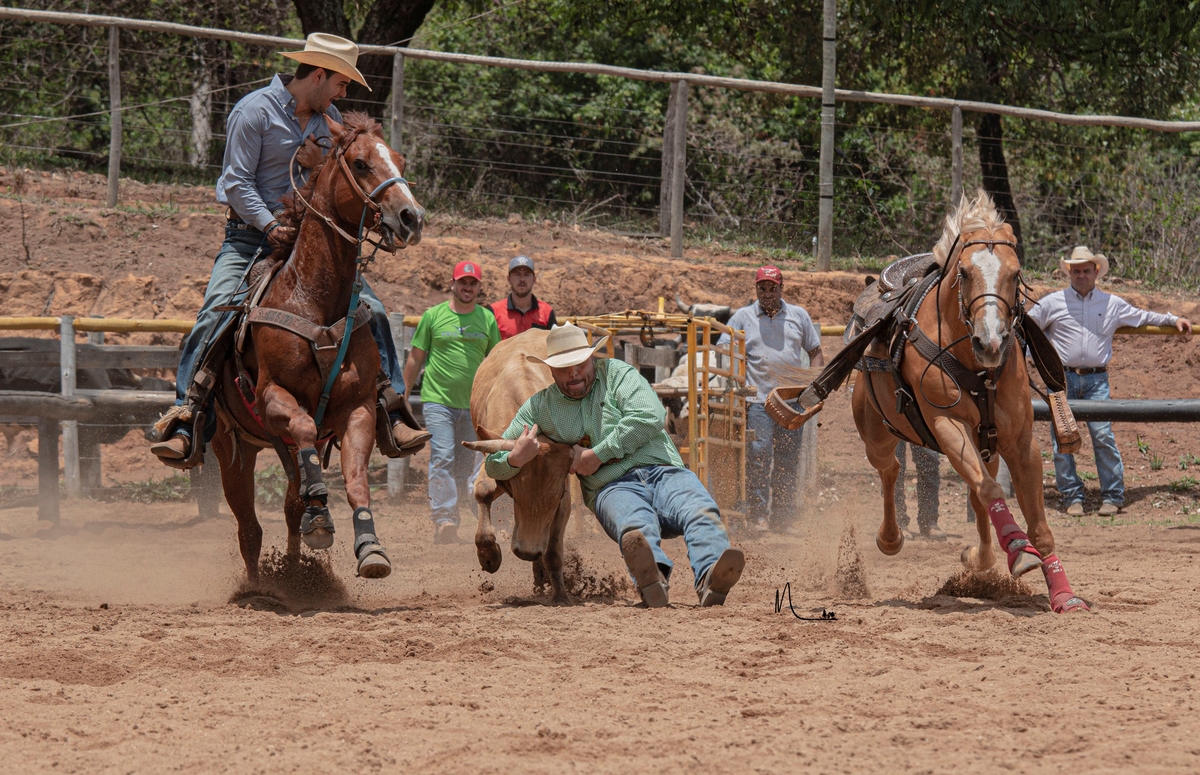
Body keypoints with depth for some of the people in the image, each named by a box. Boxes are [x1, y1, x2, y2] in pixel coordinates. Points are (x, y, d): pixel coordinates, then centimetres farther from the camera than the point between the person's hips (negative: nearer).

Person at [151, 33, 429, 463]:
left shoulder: (330, 121, 10)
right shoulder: (254, 112, -9)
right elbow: (238, 184, -12)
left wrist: (321, 167, -6)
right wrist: (273, 226, -24)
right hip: (251, 235, -5)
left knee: (370, 311, -8)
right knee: (213, 317, -22)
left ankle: (393, 415, -2)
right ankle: (183, 425, -22)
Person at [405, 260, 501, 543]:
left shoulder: (487, 319, 10)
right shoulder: (433, 316, 4)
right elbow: (415, 358, 10)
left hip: (474, 404, 2)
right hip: (438, 401, -2)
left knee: (467, 463, 4)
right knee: (443, 458, -15)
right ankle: (444, 521, -22)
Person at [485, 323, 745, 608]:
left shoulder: (616, 373, 10)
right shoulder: (539, 407, 16)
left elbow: (650, 417, -8)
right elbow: (493, 465, 19)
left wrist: (599, 455, -8)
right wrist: (516, 459, -7)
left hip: (663, 471, 1)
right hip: (612, 488, -1)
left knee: (702, 512, -34)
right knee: (637, 525, -39)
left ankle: (711, 581, -65)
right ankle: (654, 580, -75)